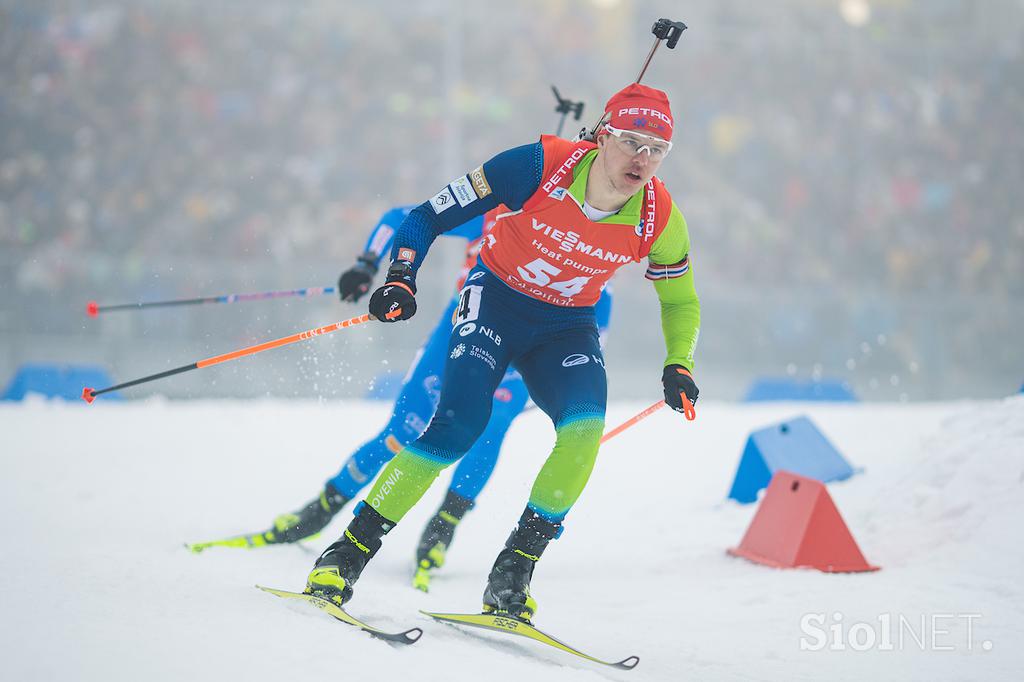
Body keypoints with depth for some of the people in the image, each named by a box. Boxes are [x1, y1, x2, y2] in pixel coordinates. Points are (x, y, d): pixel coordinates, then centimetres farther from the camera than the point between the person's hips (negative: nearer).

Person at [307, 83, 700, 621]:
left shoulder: (659, 218, -15)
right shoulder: (541, 166, -24)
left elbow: (680, 300, 6)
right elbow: (427, 219, -16)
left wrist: (678, 366, -8)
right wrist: (401, 278, -30)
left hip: (566, 328, 3)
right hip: (496, 300, -3)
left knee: (585, 427, -26)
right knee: (459, 425, -24)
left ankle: (517, 565, -14)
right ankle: (350, 550, -13)